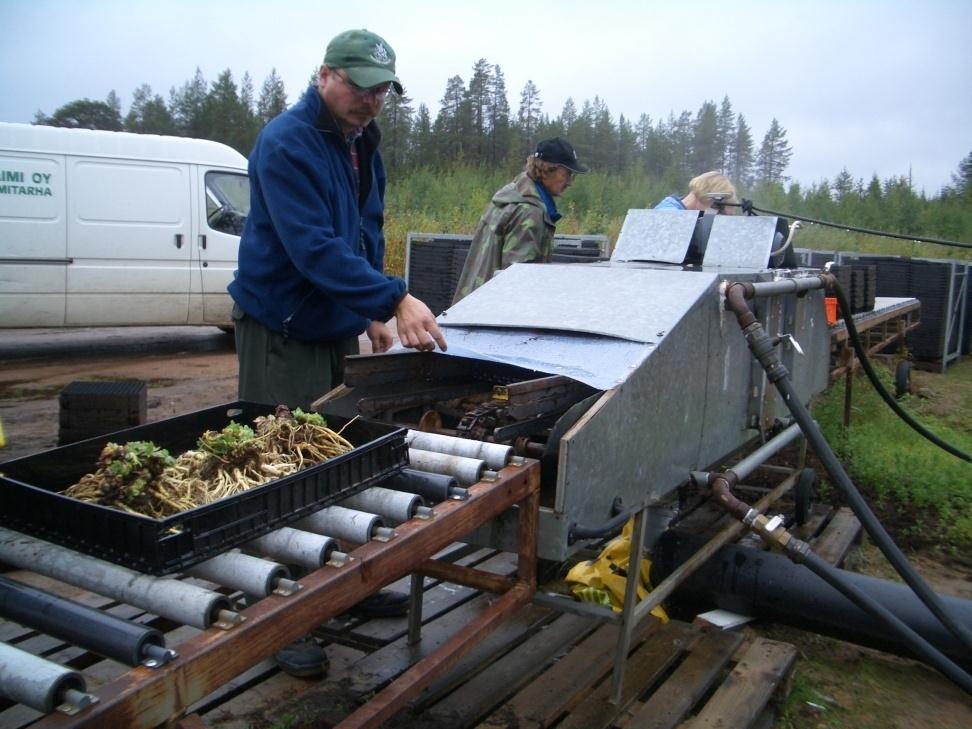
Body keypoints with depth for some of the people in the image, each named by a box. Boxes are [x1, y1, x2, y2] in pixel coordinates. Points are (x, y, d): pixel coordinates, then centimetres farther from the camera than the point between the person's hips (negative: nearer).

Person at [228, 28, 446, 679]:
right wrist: (393, 300, -33)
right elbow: (314, 247, -27)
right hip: (284, 331, -8)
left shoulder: (363, 147, 12)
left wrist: (373, 311, 13)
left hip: (339, 328, 8)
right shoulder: (286, 144, -16)